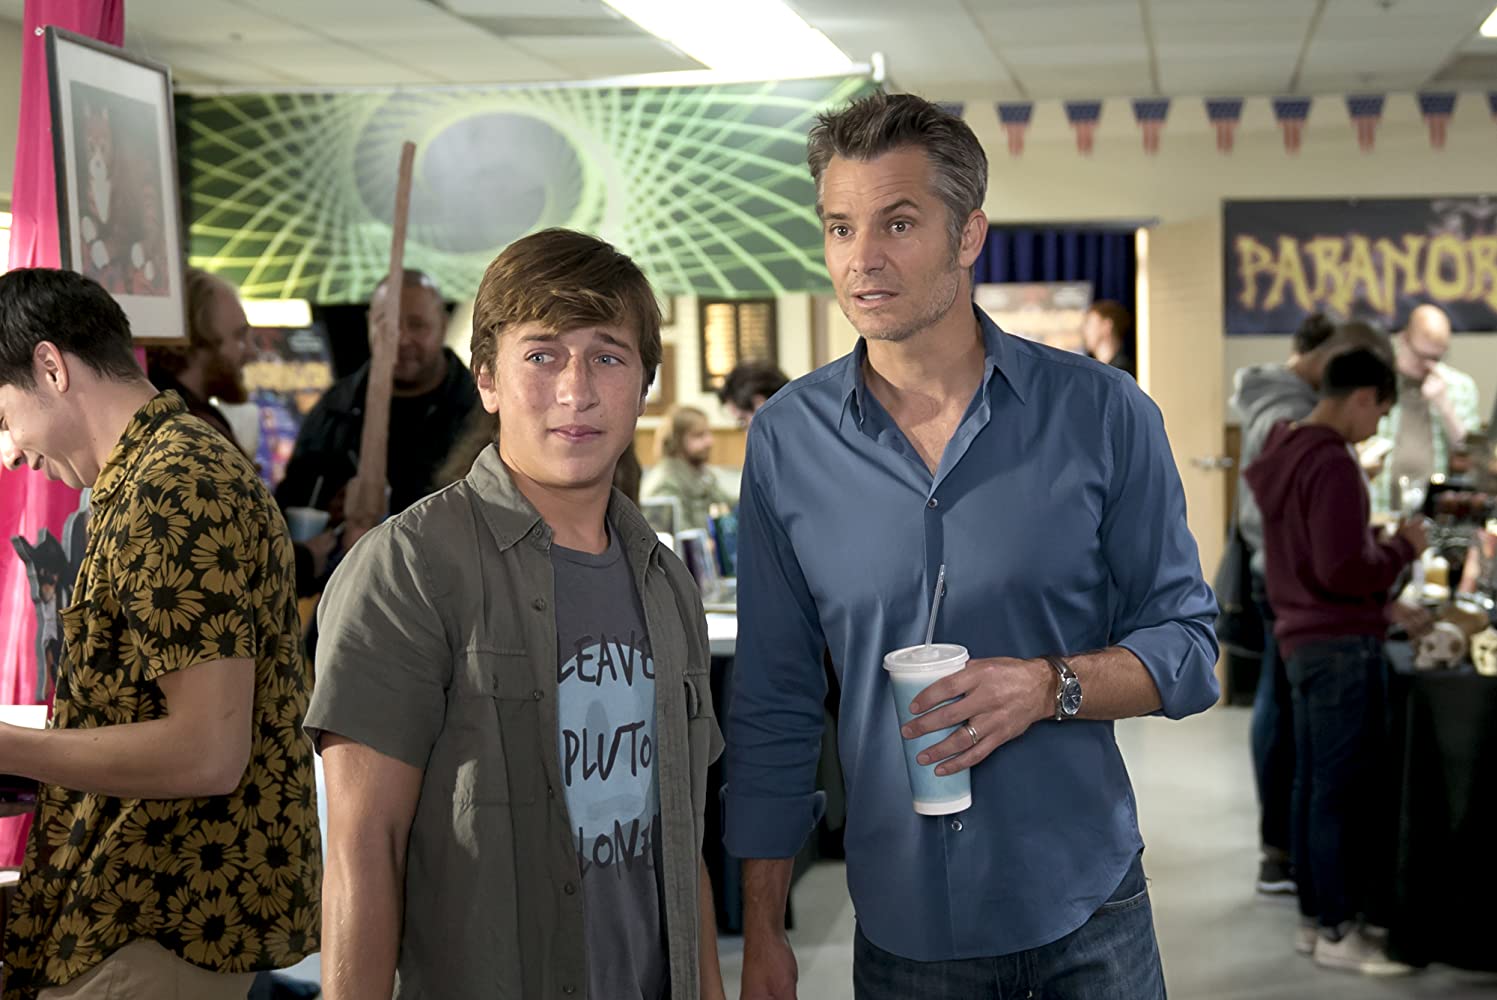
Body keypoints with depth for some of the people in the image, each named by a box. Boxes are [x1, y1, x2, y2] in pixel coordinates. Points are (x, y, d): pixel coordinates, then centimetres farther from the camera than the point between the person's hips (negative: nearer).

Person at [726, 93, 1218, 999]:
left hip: (1085, 907, 0)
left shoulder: (1102, 413, -5)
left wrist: (1051, 684, -20)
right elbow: (773, 709, 3)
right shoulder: (788, 440, -2)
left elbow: (1188, 648, -1)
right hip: (902, 926, 1)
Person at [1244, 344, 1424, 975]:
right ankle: (1337, 932, 3)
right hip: (1342, 645, -10)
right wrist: (1403, 548, -8)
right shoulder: (1331, 463, -17)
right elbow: (1344, 569, -22)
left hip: (1303, 639, 10)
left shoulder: (1283, 453, 13)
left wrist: (1378, 543, 17)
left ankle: (1313, 918, 21)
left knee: (1313, 785, 14)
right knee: (1343, 790, -3)